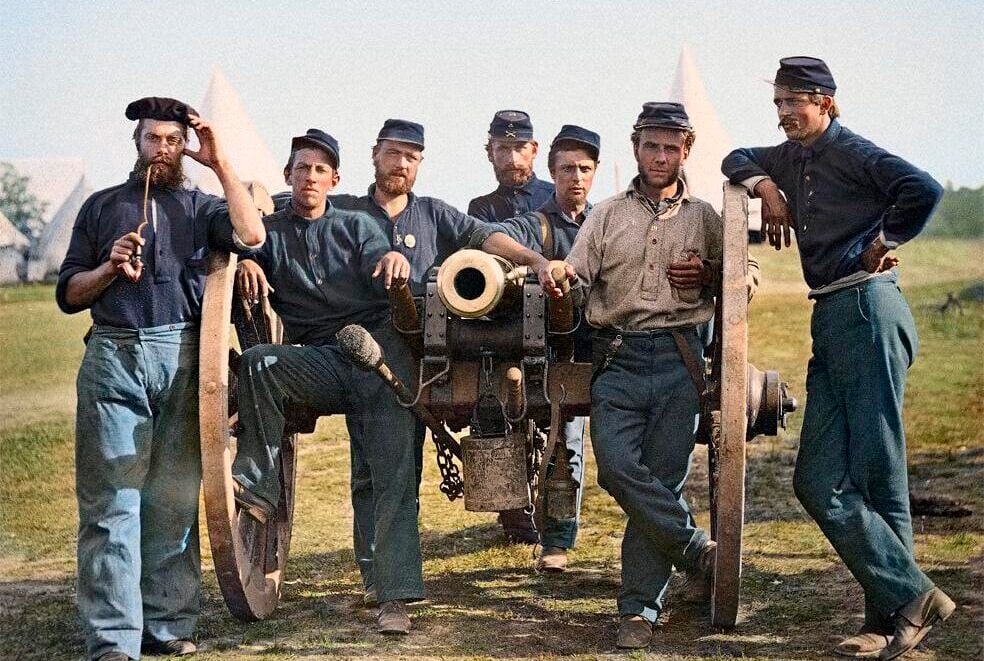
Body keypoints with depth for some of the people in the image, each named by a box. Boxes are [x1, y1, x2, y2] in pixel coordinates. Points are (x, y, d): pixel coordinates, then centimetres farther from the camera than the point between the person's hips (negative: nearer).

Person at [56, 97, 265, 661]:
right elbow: (68, 295, 15)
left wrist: (221, 163, -3)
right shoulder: (102, 206, 18)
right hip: (114, 356, 0)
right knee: (111, 501, -6)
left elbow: (250, 236, -8)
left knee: (175, 499, 3)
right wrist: (111, 267, -3)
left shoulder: (200, 206, 15)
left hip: (183, 356, 0)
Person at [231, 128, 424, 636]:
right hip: (317, 362, 1)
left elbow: (378, 263, 1)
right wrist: (245, 264, -15)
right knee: (257, 362, -31)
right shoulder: (271, 231, 20)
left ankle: (395, 596, -15)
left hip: (379, 348, -1)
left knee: (394, 473, -14)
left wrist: (395, 259, -23)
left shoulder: (357, 226, 17)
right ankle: (258, 483, -22)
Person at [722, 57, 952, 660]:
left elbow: (924, 190, -20)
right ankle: (909, 599, 2)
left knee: (876, 473, -8)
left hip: (866, 306, -9)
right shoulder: (792, 158, 20)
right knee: (820, 480, 1)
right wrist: (766, 186, 17)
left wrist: (883, 241, -5)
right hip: (829, 317, 9)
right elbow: (736, 160, 37)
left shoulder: (850, 151, -5)